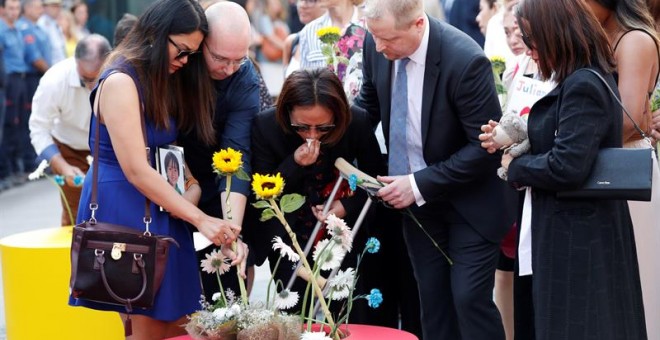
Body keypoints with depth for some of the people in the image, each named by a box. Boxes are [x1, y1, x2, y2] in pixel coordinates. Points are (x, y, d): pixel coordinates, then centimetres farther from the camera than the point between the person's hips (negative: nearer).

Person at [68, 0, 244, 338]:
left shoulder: (165, 81, 13)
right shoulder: (120, 82, -15)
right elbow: (136, 171, -19)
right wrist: (200, 219, -17)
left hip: (159, 207, 9)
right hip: (123, 208, -9)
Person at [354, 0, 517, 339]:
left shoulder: (465, 61, -27)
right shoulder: (377, 44, -9)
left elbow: (486, 147, -22)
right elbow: (370, 103, 10)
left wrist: (419, 185, -22)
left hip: (468, 201, -5)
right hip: (414, 197, 6)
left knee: (469, 298, -7)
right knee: (432, 299, 10)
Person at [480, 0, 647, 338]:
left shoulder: (582, 86, -21)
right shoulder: (589, 78, 12)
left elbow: (566, 167, -28)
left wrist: (514, 167, -12)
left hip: (577, 239, -10)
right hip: (578, 233, 10)